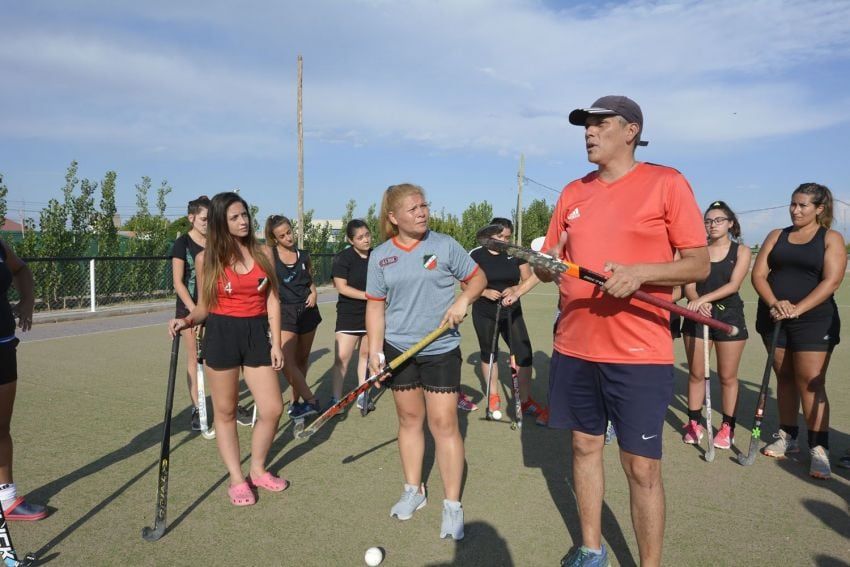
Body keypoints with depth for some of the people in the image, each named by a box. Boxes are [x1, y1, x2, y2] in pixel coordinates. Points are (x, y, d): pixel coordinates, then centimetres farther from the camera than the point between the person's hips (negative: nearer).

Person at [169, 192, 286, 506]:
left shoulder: (263, 254, 3)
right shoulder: (206, 259, -1)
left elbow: (272, 300, 4)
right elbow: (204, 307, 6)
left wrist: (276, 343, -1)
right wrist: (186, 321, -16)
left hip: (257, 333, 2)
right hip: (221, 335, -2)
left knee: (273, 409, 1)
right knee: (226, 411, 7)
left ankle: (258, 470, 25)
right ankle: (237, 479, 23)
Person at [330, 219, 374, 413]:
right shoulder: (343, 258, -11)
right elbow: (341, 287, -16)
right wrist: (368, 295, -20)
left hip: (373, 313, 4)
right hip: (349, 314, -4)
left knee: (366, 354, 11)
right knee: (342, 358, -7)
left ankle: (363, 396, 23)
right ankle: (336, 400, 4)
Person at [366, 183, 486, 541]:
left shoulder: (445, 245, -3)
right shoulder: (380, 256, 2)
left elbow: (477, 278, 5)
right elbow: (376, 306, 4)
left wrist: (464, 299, -15)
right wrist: (374, 350, -4)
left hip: (441, 349, -2)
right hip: (399, 349, 2)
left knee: (444, 424, -3)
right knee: (409, 419, 13)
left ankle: (453, 505, 10)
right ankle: (413, 491, 30)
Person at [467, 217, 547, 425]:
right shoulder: (476, 254, -8)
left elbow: (528, 279, 4)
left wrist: (516, 290, -16)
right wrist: (485, 292, -20)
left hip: (511, 312, 2)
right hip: (484, 314, -2)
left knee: (524, 353, -5)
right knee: (488, 353, 11)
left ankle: (526, 401, 10)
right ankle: (494, 396, 30)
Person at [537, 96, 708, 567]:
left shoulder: (667, 183, -3)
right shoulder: (572, 193, 11)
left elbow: (699, 264, -5)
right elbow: (548, 268, 14)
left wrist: (640, 272, -22)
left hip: (639, 352, -5)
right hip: (573, 348, 5)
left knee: (642, 468, 1)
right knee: (585, 447, 15)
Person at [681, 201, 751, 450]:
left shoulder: (741, 251, 1)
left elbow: (733, 285, -13)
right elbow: (689, 284, -2)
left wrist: (703, 299, -24)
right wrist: (696, 302, -23)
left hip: (729, 315, -2)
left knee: (727, 376, 5)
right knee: (696, 373, 6)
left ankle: (728, 427, 17)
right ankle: (694, 422, 18)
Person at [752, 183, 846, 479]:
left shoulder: (831, 239, 1)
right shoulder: (776, 235, 10)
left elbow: (831, 280, -12)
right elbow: (758, 274, 1)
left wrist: (797, 309, -22)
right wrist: (774, 304, -16)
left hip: (813, 320, -4)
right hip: (774, 318, 4)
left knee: (811, 383, -6)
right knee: (785, 378, 12)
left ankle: (819, 449, 1)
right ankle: (787, 437, 23)